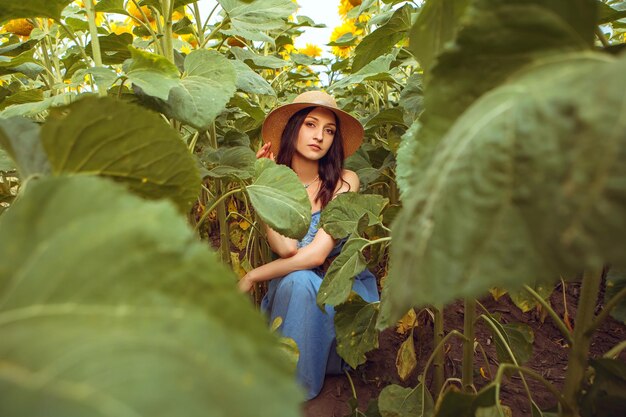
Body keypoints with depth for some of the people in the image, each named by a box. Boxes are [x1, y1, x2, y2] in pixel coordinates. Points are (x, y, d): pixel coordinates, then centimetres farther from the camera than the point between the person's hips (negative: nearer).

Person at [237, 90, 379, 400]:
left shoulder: (344, 181, -13)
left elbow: (316, 254, -22)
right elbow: (286, 249, -20)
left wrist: (252, 276, -15)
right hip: (291, 288, 2)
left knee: (300, 281, -30)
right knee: (295, 281, -29)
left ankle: (296, 385, -8)